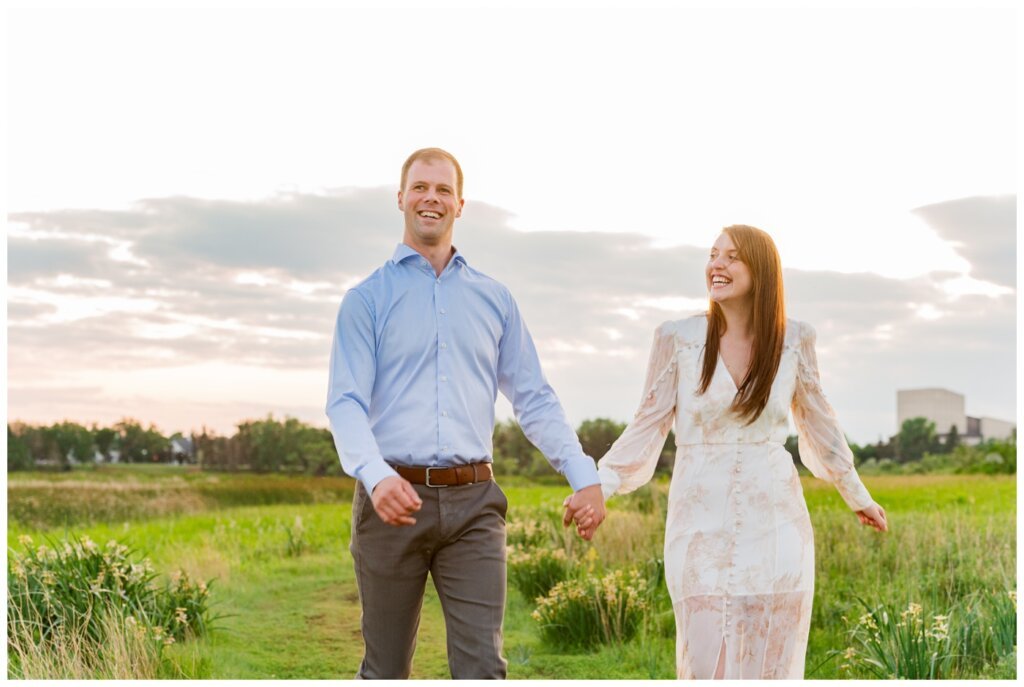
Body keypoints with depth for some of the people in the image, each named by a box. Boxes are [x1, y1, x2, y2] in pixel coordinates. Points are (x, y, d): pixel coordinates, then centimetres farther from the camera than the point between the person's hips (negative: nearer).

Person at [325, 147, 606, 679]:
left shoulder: (494, 298, 13)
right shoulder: (368, 299, 5)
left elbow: (533, 398, 12)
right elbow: (346, 402, -6)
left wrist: (584, 476, -1)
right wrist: (375, 476, -25)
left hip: (473, 502, 2)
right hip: (394, 498, -1)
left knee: (482, 666, -6)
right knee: (386, 670, 10)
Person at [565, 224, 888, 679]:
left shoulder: (794, 340, 1)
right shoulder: (678, 338, -3)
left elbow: (816, 421, 14)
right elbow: (648, 426, -1)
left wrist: (857, 496, 25)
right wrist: (600, 485, -15)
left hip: (775, 525, 1)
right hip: (702, 526, -1)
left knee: (771, 667, 6)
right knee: (706, 667, -2)